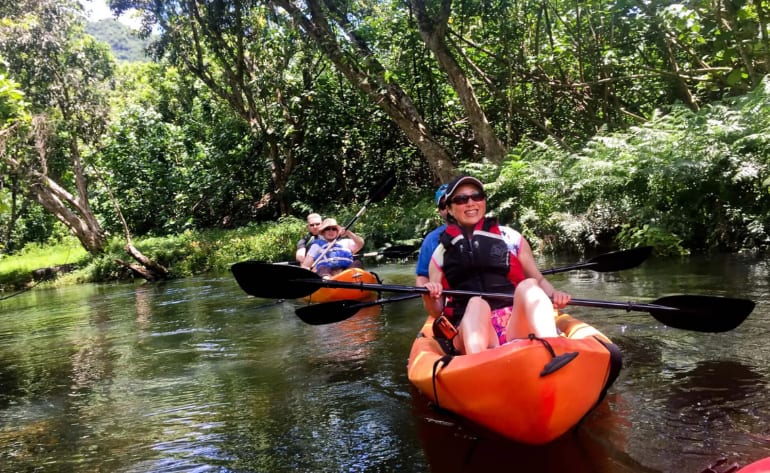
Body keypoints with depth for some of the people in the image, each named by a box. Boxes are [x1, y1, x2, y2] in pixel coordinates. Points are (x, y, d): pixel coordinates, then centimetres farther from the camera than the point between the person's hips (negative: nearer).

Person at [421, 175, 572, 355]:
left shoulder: (511, 238, 16)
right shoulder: (441, 253, 16)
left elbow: (538, 280, 18)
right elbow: (437, 312, 14)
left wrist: (554, 294, -4)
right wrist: (430, 298, -8)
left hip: (517, 325, 1)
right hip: (471, 329, -1)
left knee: (527, 286, -27)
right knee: (476, 304, -32)